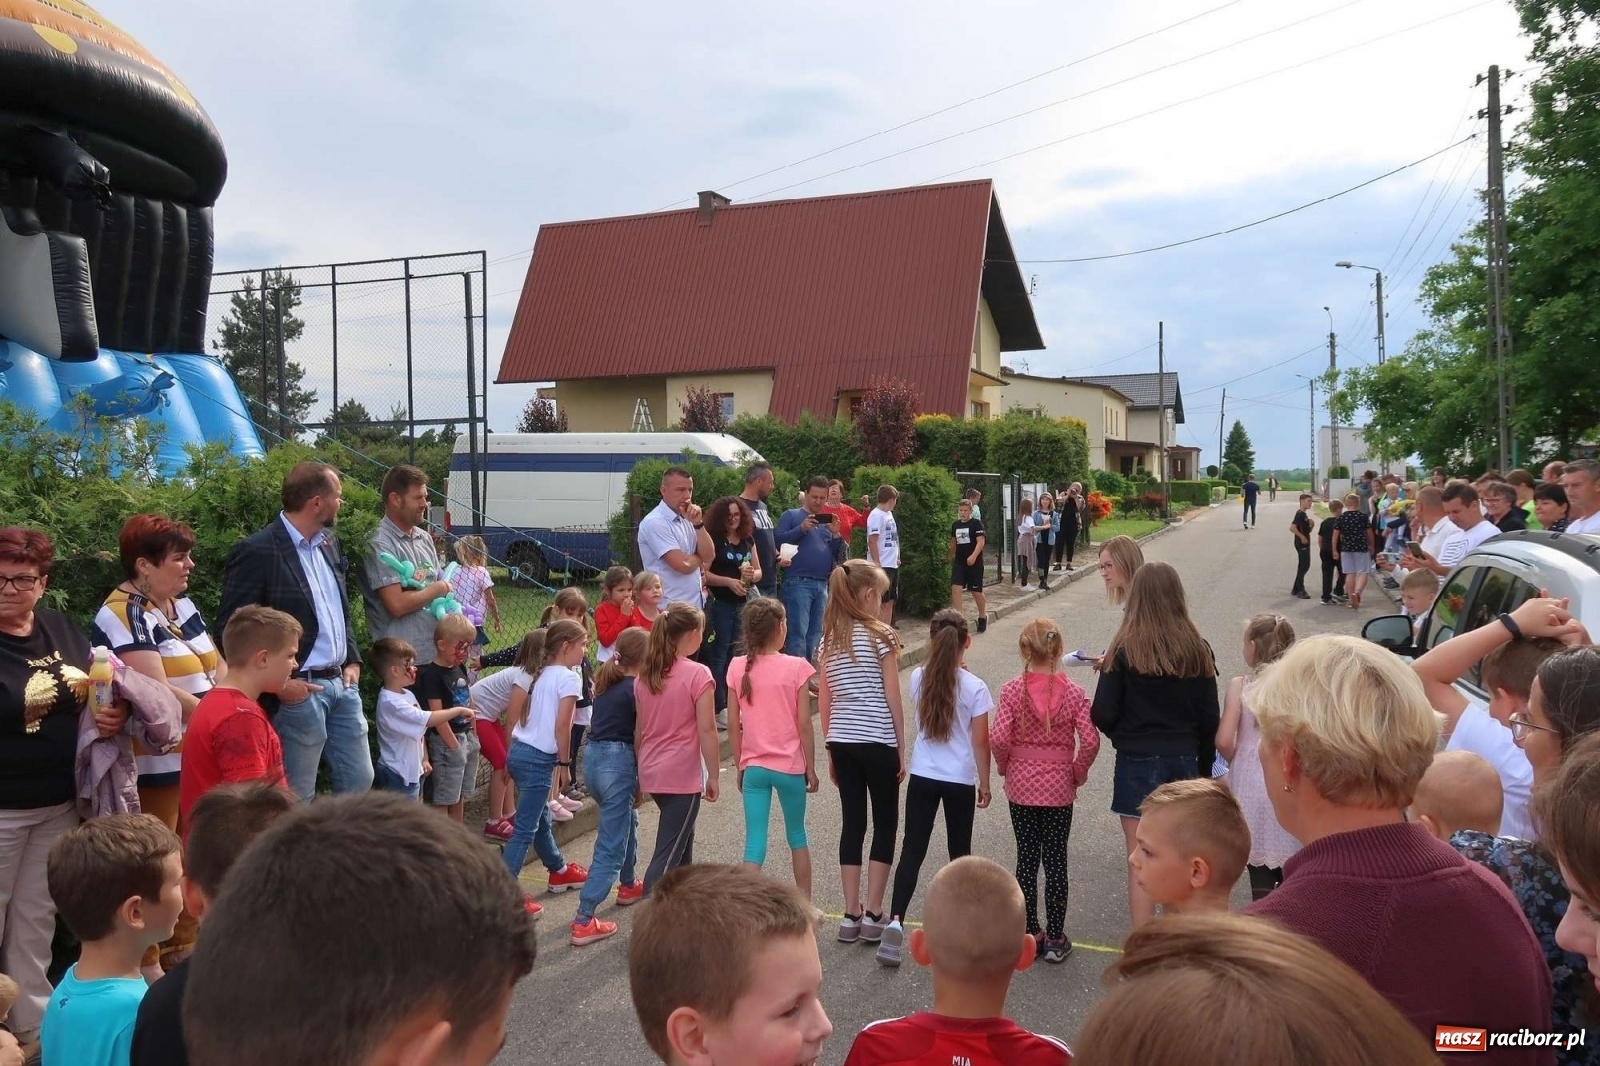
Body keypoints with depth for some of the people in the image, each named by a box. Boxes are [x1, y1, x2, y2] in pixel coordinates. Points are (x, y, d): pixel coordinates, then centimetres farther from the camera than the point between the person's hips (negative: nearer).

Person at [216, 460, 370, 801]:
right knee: (298, 799, 4)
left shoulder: (329, 543, 11)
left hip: (342, 683, 8)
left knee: (359, 782, 14)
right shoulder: (257, 551, -14)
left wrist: (352, 661, 10)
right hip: (298, 690, -8)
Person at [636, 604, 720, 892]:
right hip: (682, 774, -7)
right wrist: (714, 776, -7)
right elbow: (706, 730, -15)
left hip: (651, 772, 7)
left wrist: (641, 770, 18)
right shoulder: (697, 674, -14)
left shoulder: (645, 675, 5)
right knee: (668, 854, -2)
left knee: (681, 837, 26)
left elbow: (639, 729, 9)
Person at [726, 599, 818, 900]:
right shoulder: (796, 667, -10)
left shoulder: (737, 667, -3)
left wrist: (740, 766, 11)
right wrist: (811, 768, 1)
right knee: (797, 835, 17)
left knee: (755, 842, 5)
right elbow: (804, 725, -9)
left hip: (753, 767, 1)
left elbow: (733, 726, 0)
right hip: (790, 765, -1)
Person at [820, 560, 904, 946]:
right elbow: (893, 700, -8)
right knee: (885, 824, 8)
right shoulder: (880, 636, -9)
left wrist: (831, 749, 15)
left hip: (841, 742, 5)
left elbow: (824, 702, 8)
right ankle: (873, 915, 9)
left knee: (852, 822, 11)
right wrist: (902, 749, 0)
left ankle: (851, 916, 14)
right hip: (878, 742, -5)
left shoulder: (829, 639, 6)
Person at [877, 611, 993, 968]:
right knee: (959, 851, 16)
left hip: (922, 776, 1)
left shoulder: (918, 678, -4)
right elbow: (980, 741, -8)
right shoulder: (974, 687, -11)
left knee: (912, 851, 2)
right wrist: (985, 783, 3)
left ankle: (896, 921, -13)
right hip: (961, 781, -1)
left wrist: (946, 663, 20)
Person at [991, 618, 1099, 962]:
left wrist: (1005, 766, 2)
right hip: (1059, 788, 0)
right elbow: (1090, 741, -15)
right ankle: (1054, 938, 15)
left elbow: (998, 739, -17)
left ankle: (1030, 933, 20)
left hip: (1021, 785, 0)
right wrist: (1078, 773, 1)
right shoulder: (1073, 692, -9)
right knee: (1056, 860, 9)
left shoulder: (1012, 690, -10)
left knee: (1026, 858, 11)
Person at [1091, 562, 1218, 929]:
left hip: (1138, 763, -3)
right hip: (1185, 762, 4)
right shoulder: (1198, 650, -2)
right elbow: (1210, 718, 2)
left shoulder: (1124, 650, -11)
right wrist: (1203, 765, 14)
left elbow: (1103, 714, -11)